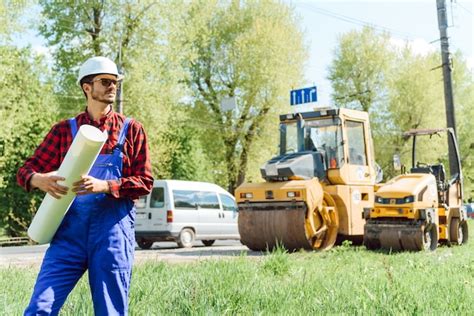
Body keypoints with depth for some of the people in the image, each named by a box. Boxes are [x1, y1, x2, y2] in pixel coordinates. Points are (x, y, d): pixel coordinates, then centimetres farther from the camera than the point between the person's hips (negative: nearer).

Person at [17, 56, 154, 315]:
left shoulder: (131, 130, 8)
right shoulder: (65, 129, 11)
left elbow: (145, 182, 2)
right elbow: (26, 170, 10)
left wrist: (104, 186, -15)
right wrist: (39, 180, -15)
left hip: (113, 230, -1)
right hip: (70, 229, 1)